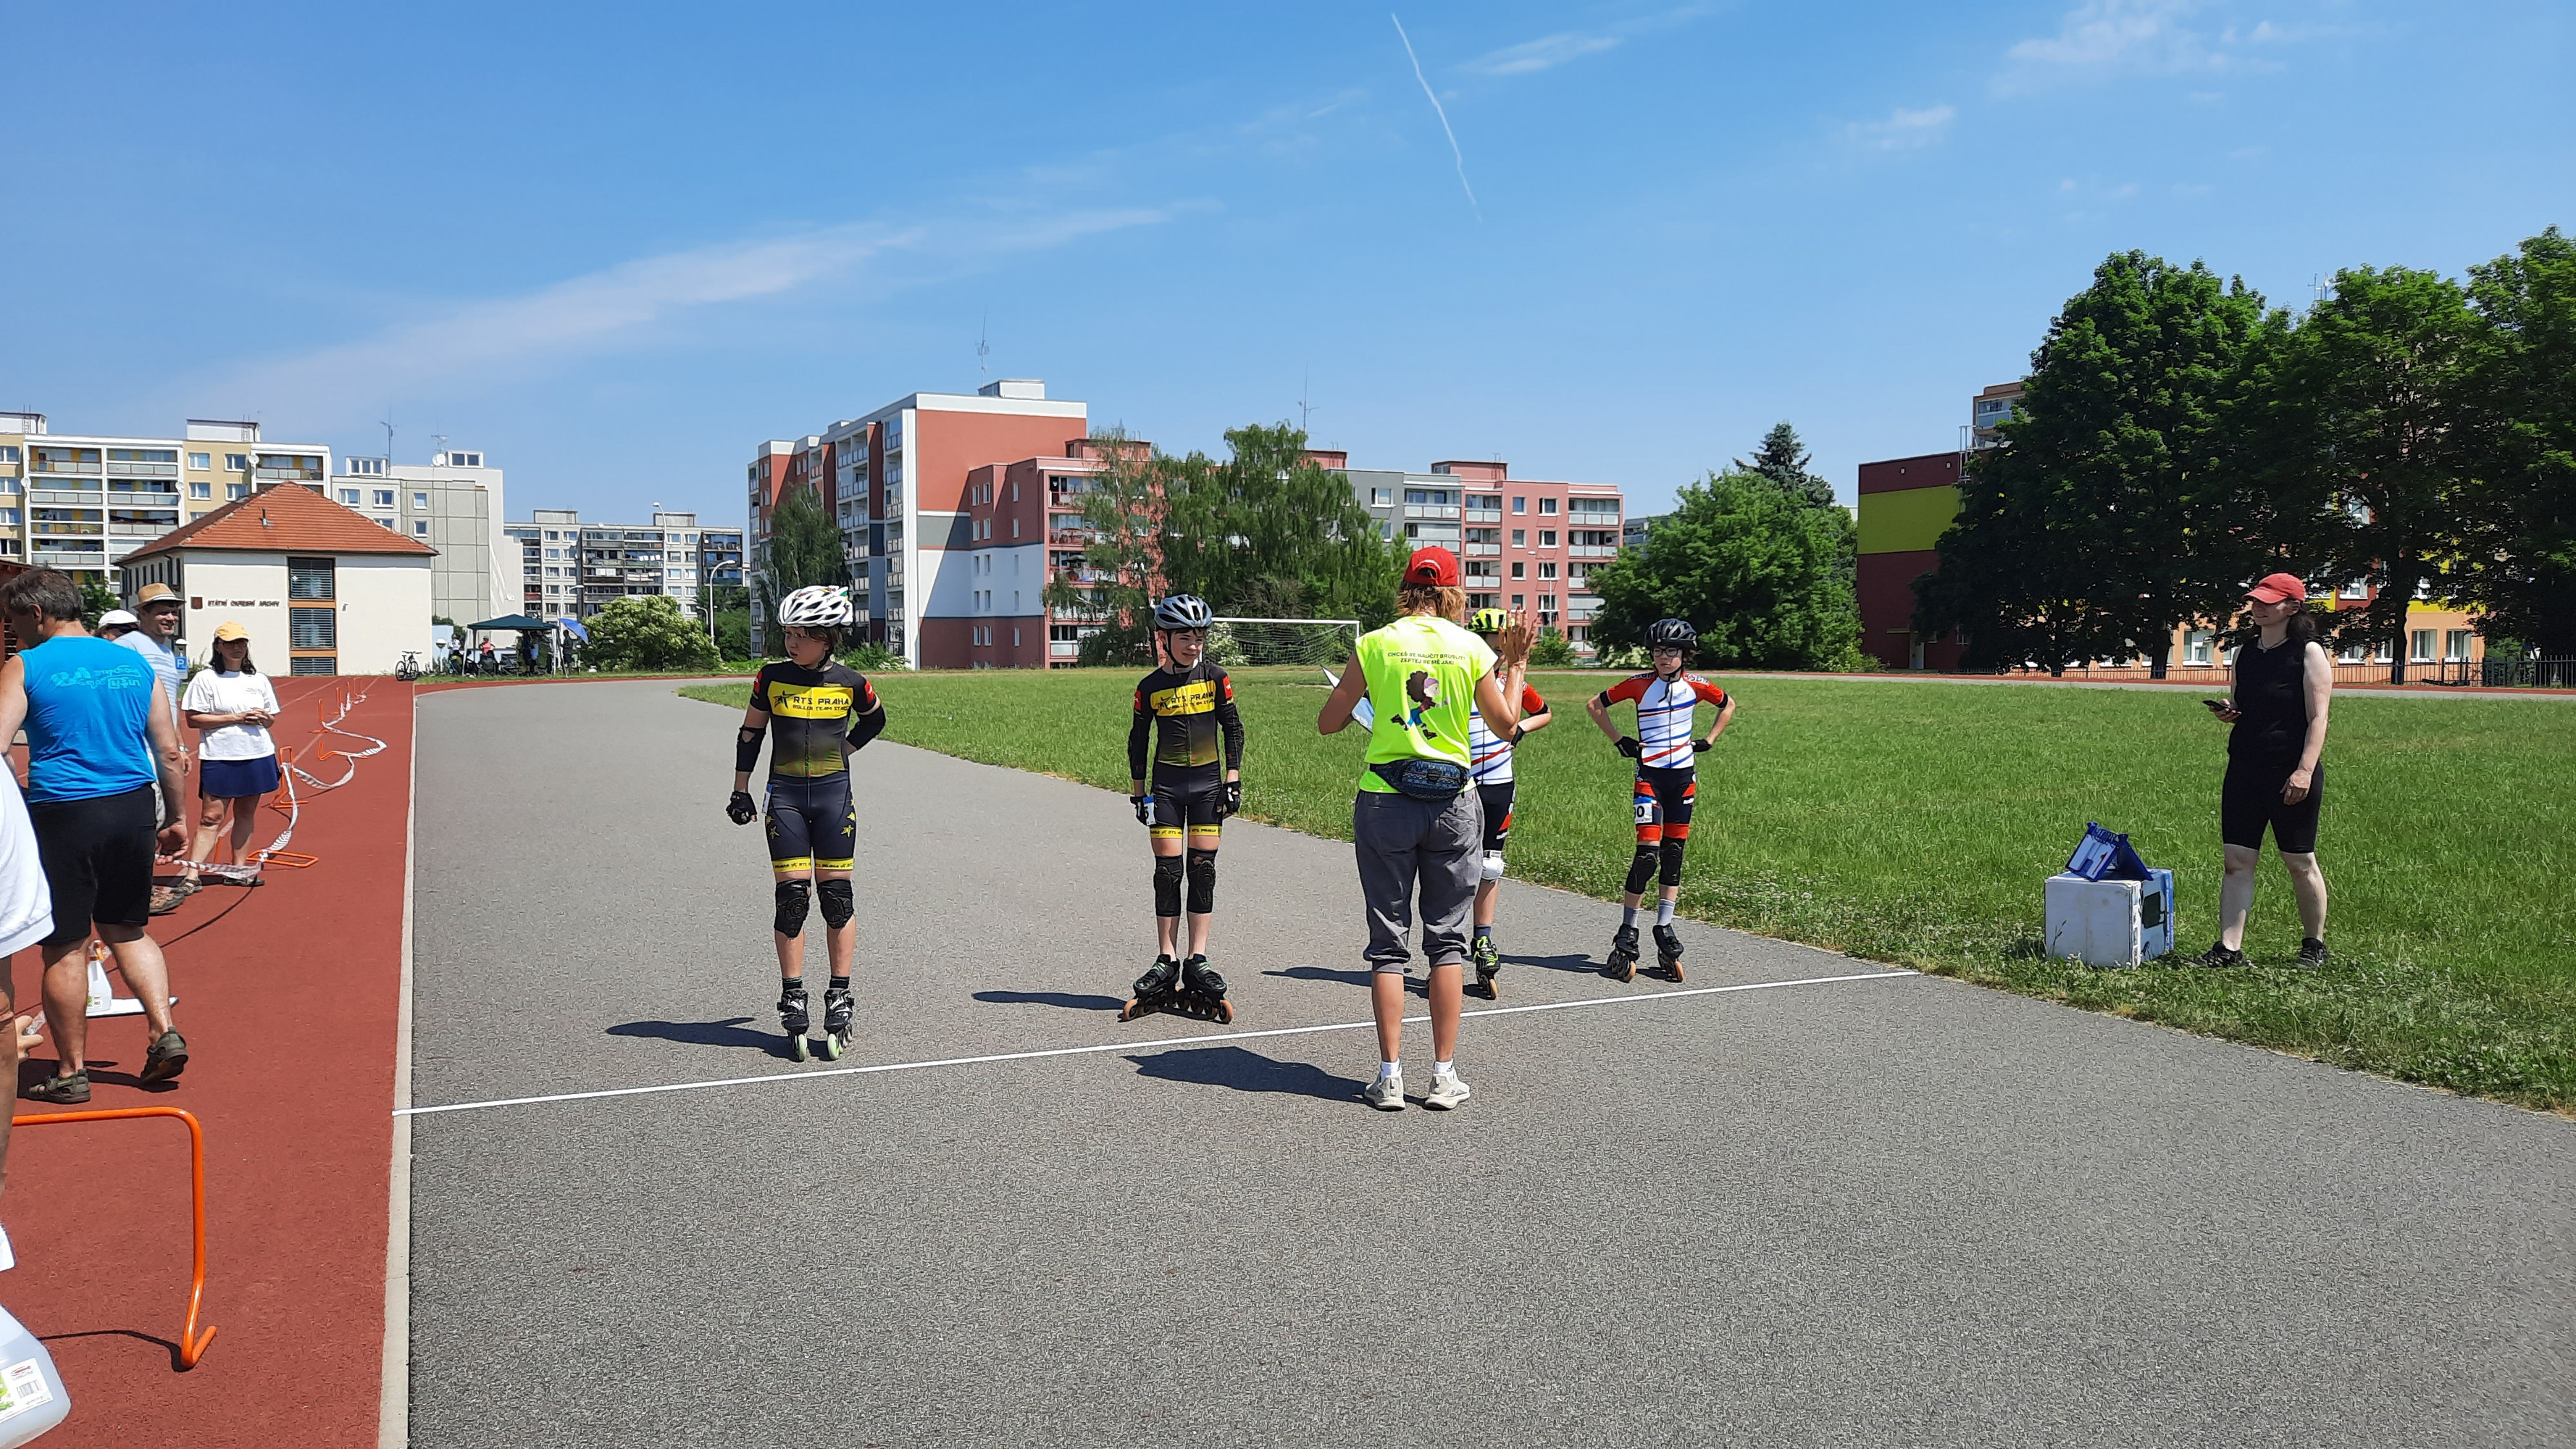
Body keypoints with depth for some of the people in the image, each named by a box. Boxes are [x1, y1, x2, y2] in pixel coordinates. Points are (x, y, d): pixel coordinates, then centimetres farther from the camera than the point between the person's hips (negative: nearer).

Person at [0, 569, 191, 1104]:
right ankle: (165, 1033, 8)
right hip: (133, 809, 5)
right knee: (127, 930, 20)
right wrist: (176, 818, 18)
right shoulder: (134, 665, 9)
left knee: (64, 947, 6)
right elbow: (169, 751, 10)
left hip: (63, 814, -4)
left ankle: (71, 1072, 14)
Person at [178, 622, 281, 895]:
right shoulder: (206, 679, -2)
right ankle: (192, 874, -5)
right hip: (219, 758, -5)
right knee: (212, 817, -7)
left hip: (257, 756, 5)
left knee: (246, 812, 9)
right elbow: (193, 718, -8)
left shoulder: (259, 679, 12)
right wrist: (235, 718, -15)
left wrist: (263, 718, -6)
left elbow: (272, 718, 18)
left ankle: (238, 870, 16)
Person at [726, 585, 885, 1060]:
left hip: (834, 794, 0)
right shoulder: (771, 678, -1)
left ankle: (839, 999, 10)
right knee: (792, 897, -2)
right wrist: (740, 791, 10)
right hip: (785, 795, 0)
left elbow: (875, 719, 19)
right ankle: (793, 999, 8)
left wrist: (842, 750, 8)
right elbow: (751, 734, 9)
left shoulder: (850, 682, -2)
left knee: (837, 896, 1)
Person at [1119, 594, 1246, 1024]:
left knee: (1203, 868, 1)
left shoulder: (1215, 678, -2)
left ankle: (1197, 960, 7)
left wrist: (1233, 780, 0)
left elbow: (1233, 728, 4)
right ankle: (1167, 961, 7)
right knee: (1167, 870, -1)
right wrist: (1138, 792, 7)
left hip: (1208, 783, 0)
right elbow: (1138, 741, 7)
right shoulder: (1150, 687, -1)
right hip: (1165, 785, 0)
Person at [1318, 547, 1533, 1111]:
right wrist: (1515, 663, 20)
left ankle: (1390, 1076, 6)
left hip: (1384, 803, -1)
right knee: (1446, 938, 10)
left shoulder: (1374, 645, -3)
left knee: (1387, 941, 7)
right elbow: (1505, 724, 9)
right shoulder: (1472, 648, 0)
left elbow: (1328, 722, 2)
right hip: (1453, 803, 1)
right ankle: (1444, 1075, 11)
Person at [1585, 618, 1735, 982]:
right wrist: (1620, 740, 1)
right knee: (1647, 852, -12)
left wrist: (1707, 740, 10)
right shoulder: (1639, 684, -5)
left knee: (1674, 853, 6)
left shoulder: (1695, 685, 1)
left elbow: (1728, 705, 20)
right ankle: (1627, 935, -4)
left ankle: (1665, 931, 14)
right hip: (1649, 774, -3)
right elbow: (1596, 705, 7)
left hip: (1684, 774, 3)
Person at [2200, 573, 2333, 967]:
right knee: (2237, 861, 0)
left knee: (2300, 862, 6)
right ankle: (2229, 948, 0)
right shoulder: (2245, 654, 12)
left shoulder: (2309, 653, -5)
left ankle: (2315, 945, 22)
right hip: (2243, 770, 5)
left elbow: (2318, 717, -10)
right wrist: (2226, 712, -1)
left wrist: (2305, 770, -21)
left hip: (2290, 774, -5)